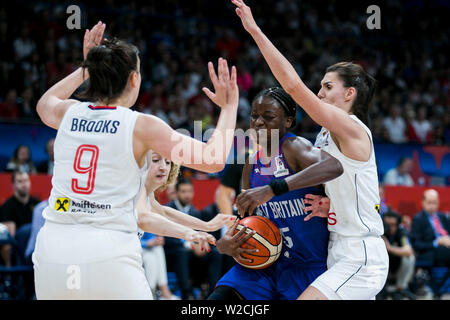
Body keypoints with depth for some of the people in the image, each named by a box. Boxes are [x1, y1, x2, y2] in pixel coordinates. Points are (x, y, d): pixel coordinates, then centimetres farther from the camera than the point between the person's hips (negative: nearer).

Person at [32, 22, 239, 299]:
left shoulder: (69, 113, 10)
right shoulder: (141, 126, -3)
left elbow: (45, 104, 37)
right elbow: (214, 159, -3)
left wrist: (85, 69, 44)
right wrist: (229, 107, 10)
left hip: (51, 251, 4)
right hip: (109, 257, -4)